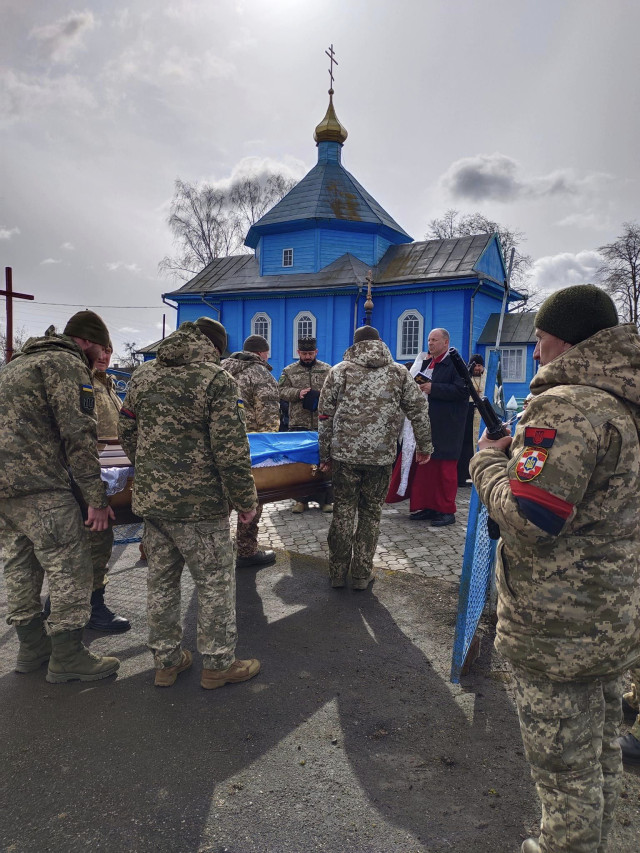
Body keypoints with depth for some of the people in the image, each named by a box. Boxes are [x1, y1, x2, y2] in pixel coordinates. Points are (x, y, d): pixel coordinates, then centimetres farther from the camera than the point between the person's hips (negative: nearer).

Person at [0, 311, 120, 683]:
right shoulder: (69, 364, -6)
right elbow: (79, 435, -14)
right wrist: (97, 498, -12)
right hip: (40, 488, -10)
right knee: (71, 570, 0)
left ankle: (32, 647, 31)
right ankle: (68, 658, 10)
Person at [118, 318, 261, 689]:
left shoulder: (144, 375, 7)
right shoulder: (217, 379, -14)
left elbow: (127, 431, 15)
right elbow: (231, 450, -18)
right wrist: (246, 499, -7)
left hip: (150, 498, 7)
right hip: (199, 503, -6)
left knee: (161, 580, 17)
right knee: (216, 582, 9)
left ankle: (167, 661, 31)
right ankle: (218, 664, 21)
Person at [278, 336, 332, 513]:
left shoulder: (328, 370, 9)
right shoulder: (289, 371, 10)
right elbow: (281, 391, 4)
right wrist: (298, 393, -12)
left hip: (322, 425, 0)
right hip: (298, 424, 1)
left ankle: (326, 499, 13)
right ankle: (301, 499, 16)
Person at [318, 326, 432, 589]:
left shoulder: (340, 371, 4)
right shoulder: (399, 373, 7)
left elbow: (324, 415, 3)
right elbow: (419, 411, 8)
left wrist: (325, 454, 9)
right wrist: (424, 447, 17)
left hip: (344, 454, 0)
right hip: (381, 456, 0)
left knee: (343, 511, 10)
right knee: (371, 513, 11)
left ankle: (338, 572, 18)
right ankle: (362, 573, 17)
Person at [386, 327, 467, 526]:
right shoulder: (426, 362, 17)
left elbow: (463, 390, -18)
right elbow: (416, 383, 30)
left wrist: (433, 388, -19)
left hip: (445, 428, -7)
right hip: (424, 424, 7)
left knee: (445, 469, 0)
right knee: (425, 466, 9)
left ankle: (447, 511, 10)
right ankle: (427, 506, 19)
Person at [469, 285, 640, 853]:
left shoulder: (566, 406, -24)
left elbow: (529, 520, -27)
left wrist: (488, 462, -11)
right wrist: (523, 454, 8)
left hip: (560, 630, -10)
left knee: (564, 767, 10)